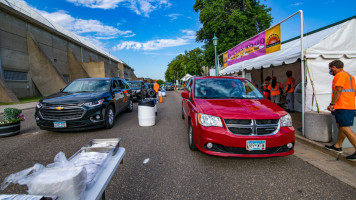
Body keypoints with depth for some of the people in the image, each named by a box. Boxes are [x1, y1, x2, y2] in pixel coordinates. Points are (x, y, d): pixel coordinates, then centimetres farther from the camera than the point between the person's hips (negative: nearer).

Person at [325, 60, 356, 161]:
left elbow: (338, 90, -19)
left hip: (343, 107, -11)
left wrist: (332, 104, -16)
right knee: (341, 127, 16)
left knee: (345, 128, -10)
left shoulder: (340, 75, -9)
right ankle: (337, 146, 26)